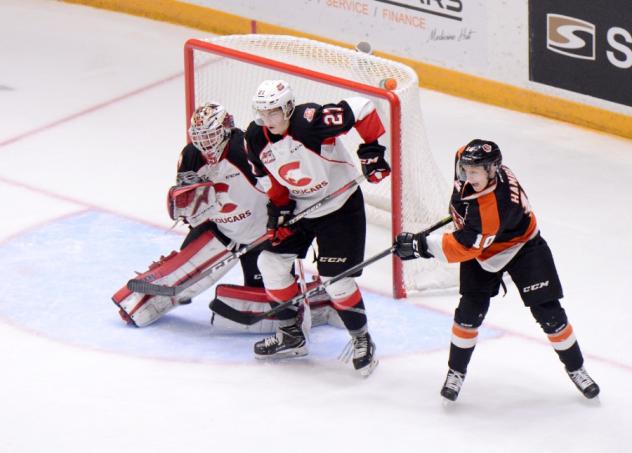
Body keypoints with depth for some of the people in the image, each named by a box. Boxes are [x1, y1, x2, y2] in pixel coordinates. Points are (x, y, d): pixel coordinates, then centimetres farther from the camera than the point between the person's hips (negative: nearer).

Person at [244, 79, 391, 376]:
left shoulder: (310, 121, -30)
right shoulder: (256, 137, -8)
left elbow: (362, 109, -27)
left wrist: (371, 149, -28)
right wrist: (279, 208, -4)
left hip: (340, 204, -7)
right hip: (298, 206, 7)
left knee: (335, 279, -10)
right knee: (271, 262, 8)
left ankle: (361, 340, 11)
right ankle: (291, 336, 25)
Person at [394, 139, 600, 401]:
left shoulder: (494, 207, -41)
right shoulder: (471, 162, -22)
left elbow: (464, 248, -36)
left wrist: (419, 246, -34)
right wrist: (459, 199, 14)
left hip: (522, 248, -6)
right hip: (483, 252, 6)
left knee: (548, 313, -2)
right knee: (470, 312, -5)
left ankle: (576, 369, 17)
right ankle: (456, 371, 11)